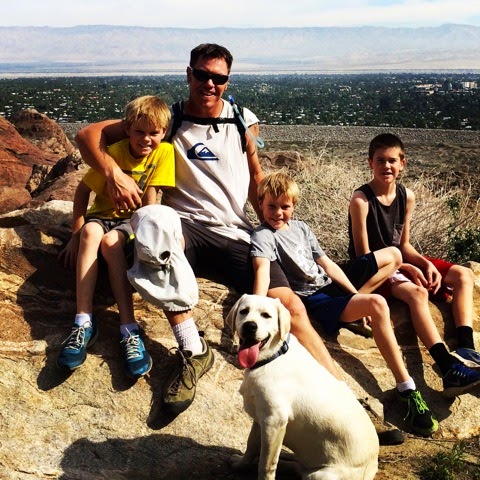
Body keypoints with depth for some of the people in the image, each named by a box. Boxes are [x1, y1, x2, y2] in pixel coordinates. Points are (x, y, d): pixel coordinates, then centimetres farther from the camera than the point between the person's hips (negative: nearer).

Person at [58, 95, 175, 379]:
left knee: (111, 242, -35)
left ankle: (129, 329, -38)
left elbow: (150, 196, -12)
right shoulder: (114, 152, -11)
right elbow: (83, 190, -7)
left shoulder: (164, 152, -11)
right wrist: (77, 235, -12)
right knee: (91, 231, -35)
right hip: (103, 215, 1)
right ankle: (84, 323, -37)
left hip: (133, 220, -1)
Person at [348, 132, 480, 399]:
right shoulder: (361, 199, -17)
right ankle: (450, 370, -44)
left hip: (400, 262, 8)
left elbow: (404, 245, 9)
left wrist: (426, 264, -10)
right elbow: (364, 254, -17)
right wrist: (406, 268, -22)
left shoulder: (406, 197, 2)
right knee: (417, 292, -35)